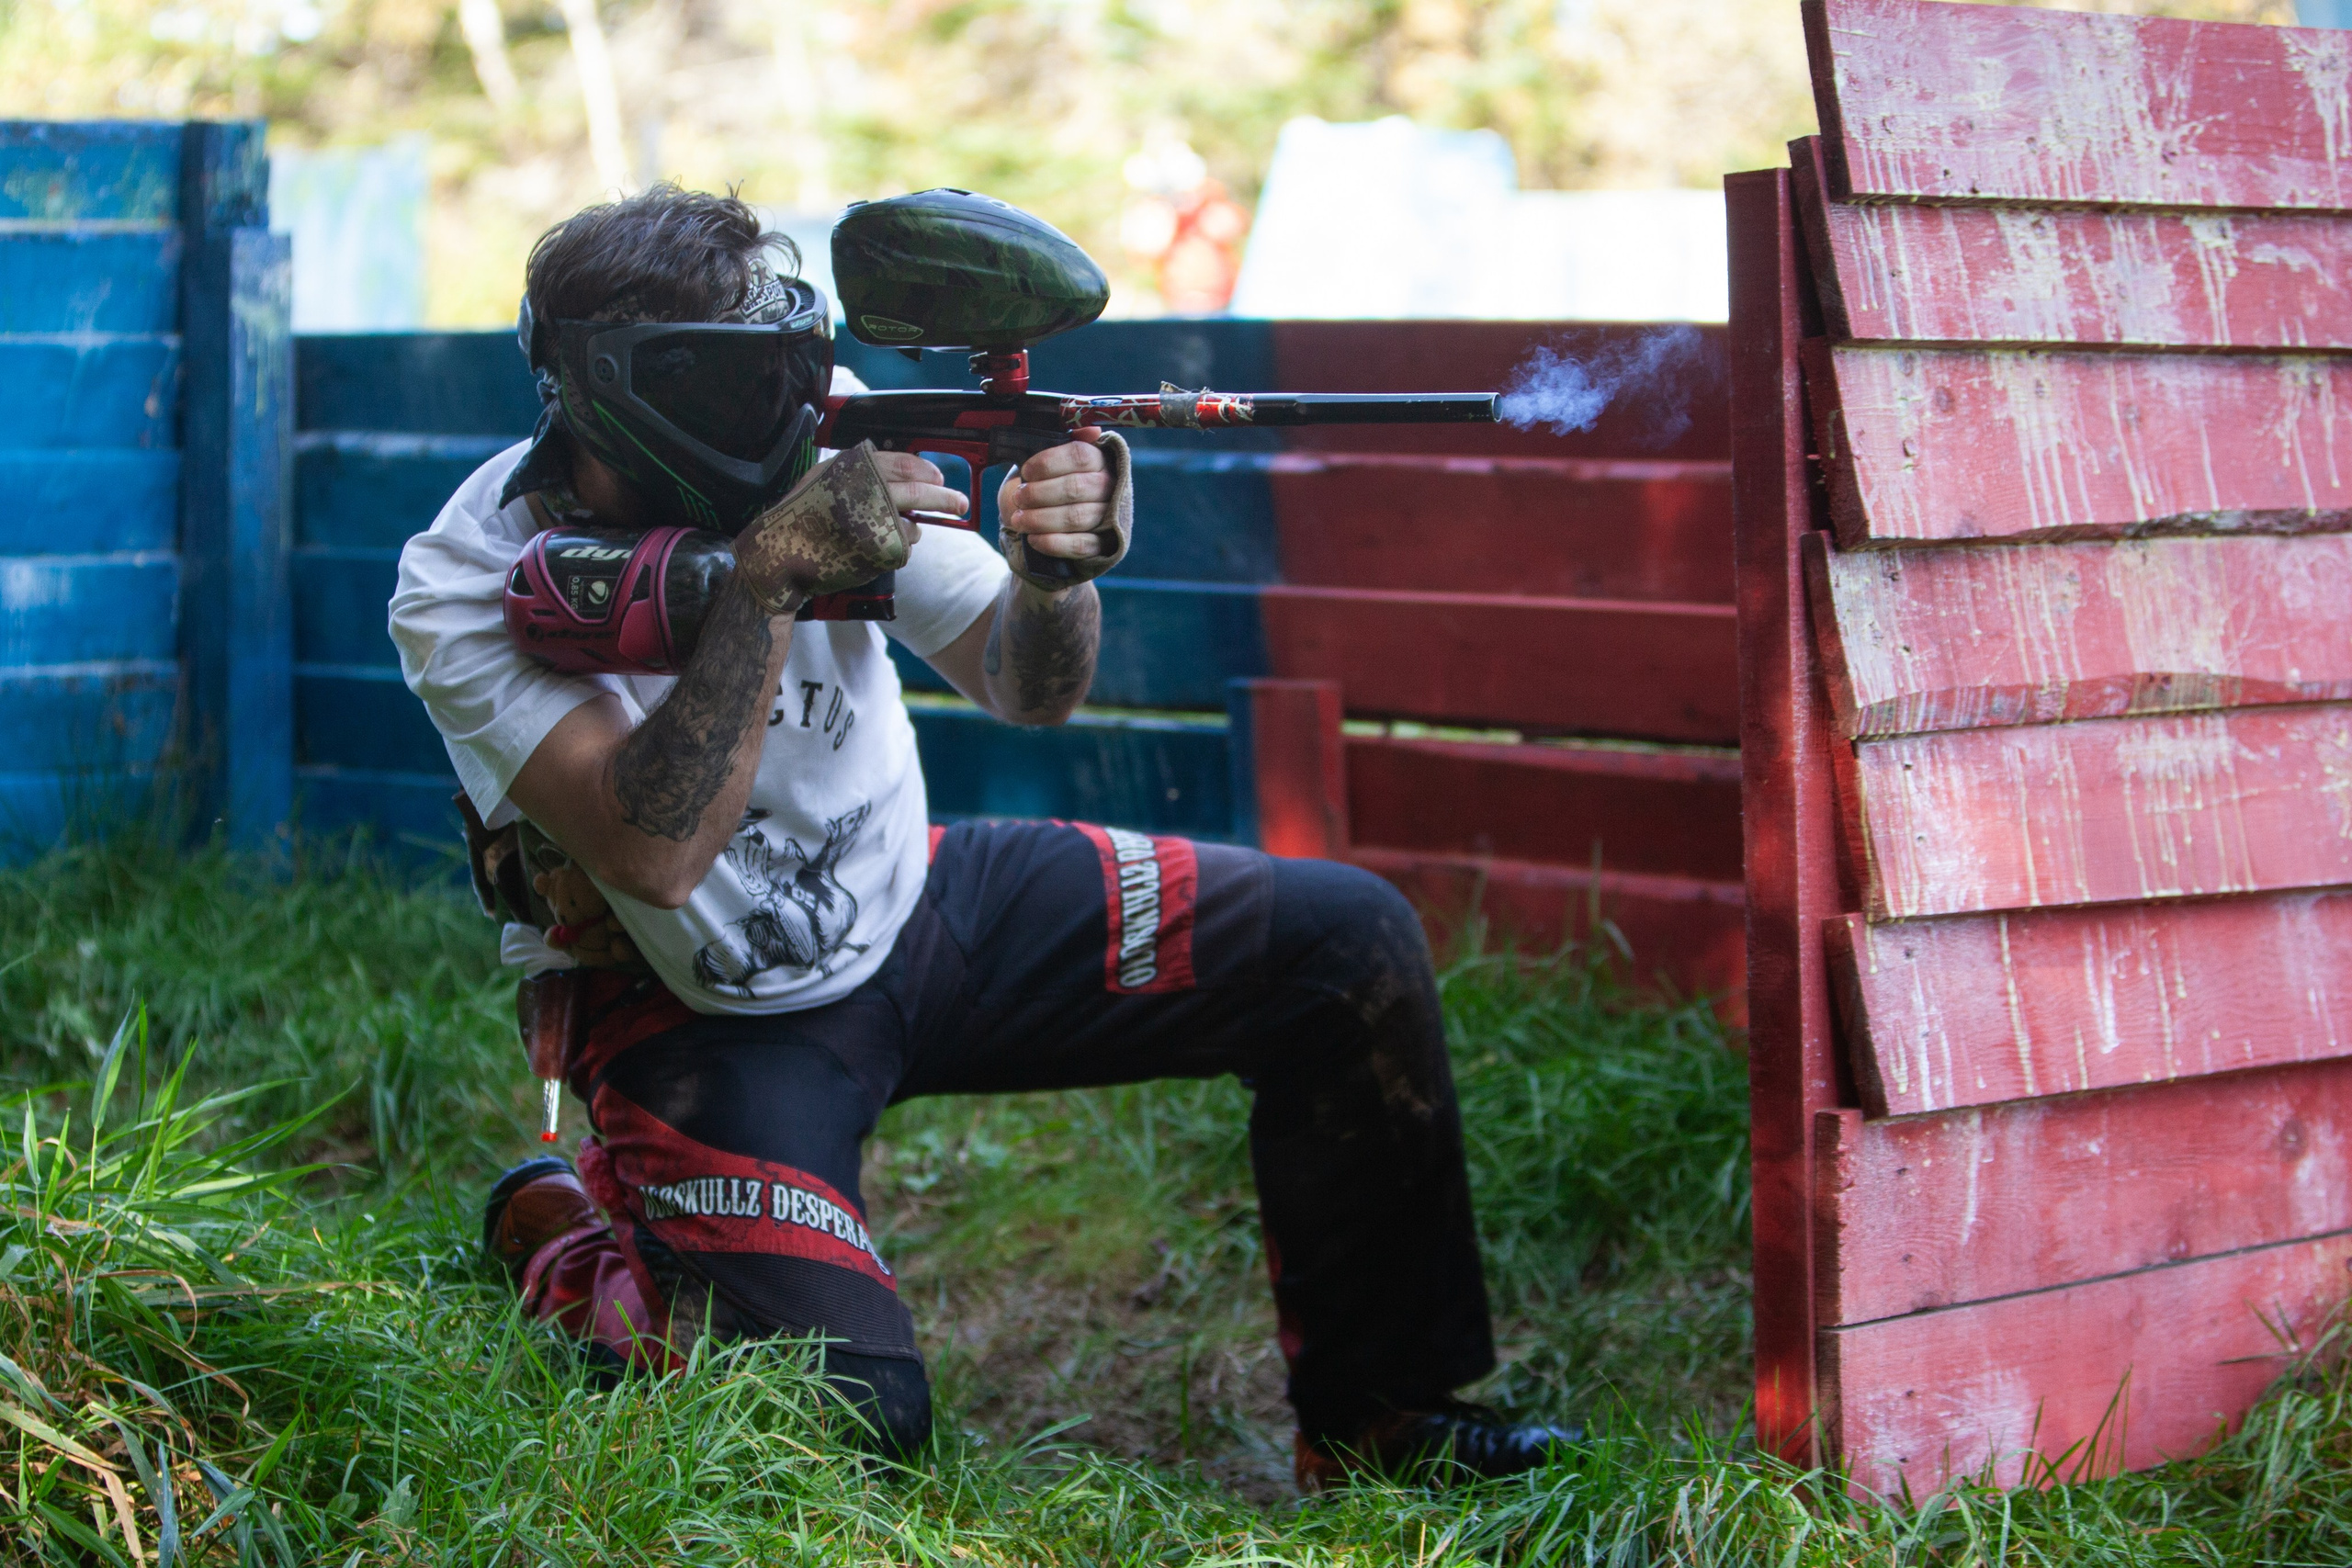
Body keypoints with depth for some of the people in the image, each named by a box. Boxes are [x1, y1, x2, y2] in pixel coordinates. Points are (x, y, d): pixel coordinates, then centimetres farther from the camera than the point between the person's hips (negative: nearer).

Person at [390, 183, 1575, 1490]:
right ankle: (561, 1236, 10)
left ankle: (1378, 1417, 7)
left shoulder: (827, 431, -13)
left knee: (1349, 942, -8)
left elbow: (1026, 691, -8)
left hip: (917, 907, 5)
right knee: (852, 1415, -23)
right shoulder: (464, 590, -23)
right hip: (702, 1016, -5)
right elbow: (655, 856, -34)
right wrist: (767, 576, -38)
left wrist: (1052, 574, -31)